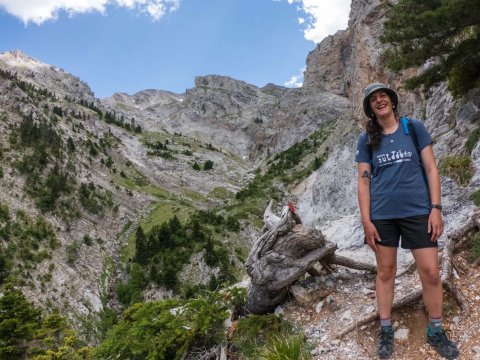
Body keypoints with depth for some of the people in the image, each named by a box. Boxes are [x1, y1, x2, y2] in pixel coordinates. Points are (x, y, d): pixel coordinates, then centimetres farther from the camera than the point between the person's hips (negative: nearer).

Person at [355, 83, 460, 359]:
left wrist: (436, 208, -6)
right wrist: (366, 220, -4)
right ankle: (386, 331, 24)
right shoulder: (367, 140, 3)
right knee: (385, 272, 10)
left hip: (418, 211, 0)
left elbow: (431, 169, 1)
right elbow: (364, 181, 1)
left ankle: (436, 332, 23)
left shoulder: (415, 128, 1)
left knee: (431, 272, 2)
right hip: (382, 215, 1)